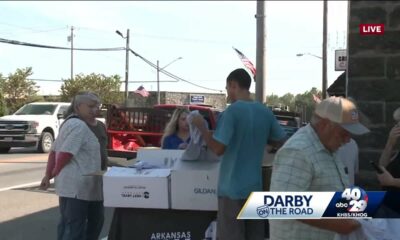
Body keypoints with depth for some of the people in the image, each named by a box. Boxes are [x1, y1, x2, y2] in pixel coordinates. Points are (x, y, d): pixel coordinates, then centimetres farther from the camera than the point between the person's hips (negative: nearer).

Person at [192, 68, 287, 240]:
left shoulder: (232, 111, -15)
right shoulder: (265, 112, 4)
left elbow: (218, 149, -19)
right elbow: (282, 141, 13)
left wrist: (201, 126, -6)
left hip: (233, 188, -6)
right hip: (255, 187, 6)